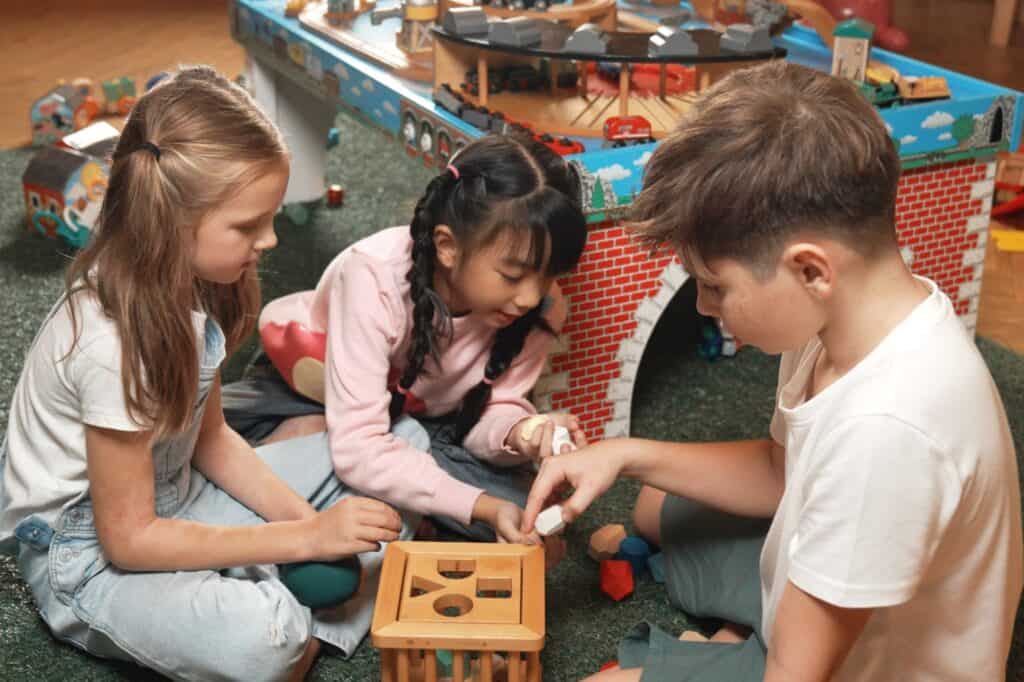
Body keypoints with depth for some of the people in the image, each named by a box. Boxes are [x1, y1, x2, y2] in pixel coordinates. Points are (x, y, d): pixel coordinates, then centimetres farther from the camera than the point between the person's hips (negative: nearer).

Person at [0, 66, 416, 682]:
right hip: (88, 552, -8)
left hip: (169, 494, 8)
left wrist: (303, 516, -11)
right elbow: (126, 539, -24)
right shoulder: (113, 341, -31)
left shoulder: (185, 282, -7)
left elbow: (210, 436, 4)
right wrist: (304, 537, -25)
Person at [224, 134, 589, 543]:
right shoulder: (373, 279, -37)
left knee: (518, 508, -21)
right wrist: (481, 506, -46)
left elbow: (492, 407, -13)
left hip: (416, 414, 3)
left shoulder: (541, 306, -24)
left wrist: (516, 433, -38)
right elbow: (357, 449, -39)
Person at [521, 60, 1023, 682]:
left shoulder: (885, 426, -40)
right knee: (658, 505, 22)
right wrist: (629, 457, -6)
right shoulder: (855, 311, -13)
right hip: (821, 603, 8)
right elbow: (782, 474, 4)